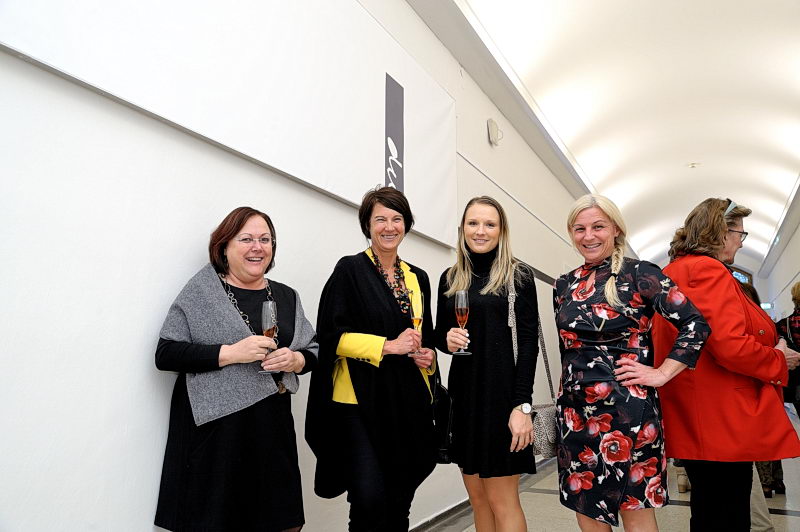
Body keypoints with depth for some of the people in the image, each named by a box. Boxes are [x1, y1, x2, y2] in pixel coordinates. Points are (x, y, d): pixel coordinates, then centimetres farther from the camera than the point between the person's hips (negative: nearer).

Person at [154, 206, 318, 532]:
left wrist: (296, 360, -9)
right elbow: (165, 355, -9)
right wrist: (230, 353, -18)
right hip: (214, 431, -4)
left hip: (272, 431, 4)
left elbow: (313, 351, 13)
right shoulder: (201, 292, -3)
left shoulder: (287, 297, 10)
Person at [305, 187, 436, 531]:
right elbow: (333, 335, -10)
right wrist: (389, 346, -16)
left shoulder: (418, 278, 13)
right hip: (361, 402, -5)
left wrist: (428, 355, 1)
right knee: (370, 498, -11)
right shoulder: (350, 270, -3)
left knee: (400, 501, 12)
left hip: (408, 402, 5)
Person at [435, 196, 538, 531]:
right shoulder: (450, 278, 9)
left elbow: (528, 343, -8)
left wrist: (522, 406, -14)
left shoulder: (518, 276, -4)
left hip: (502, 393, -4)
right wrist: (447, 339, -9)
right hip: (462, 393, 5)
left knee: (501, 500, 3)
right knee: (478, 499, 14)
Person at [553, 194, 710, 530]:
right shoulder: (565, 284, 9)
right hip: (575, 409, 5)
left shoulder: (639, 274, -6)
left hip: (627, 408, -5)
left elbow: (696, 324, -8)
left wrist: (661, 374, -12)